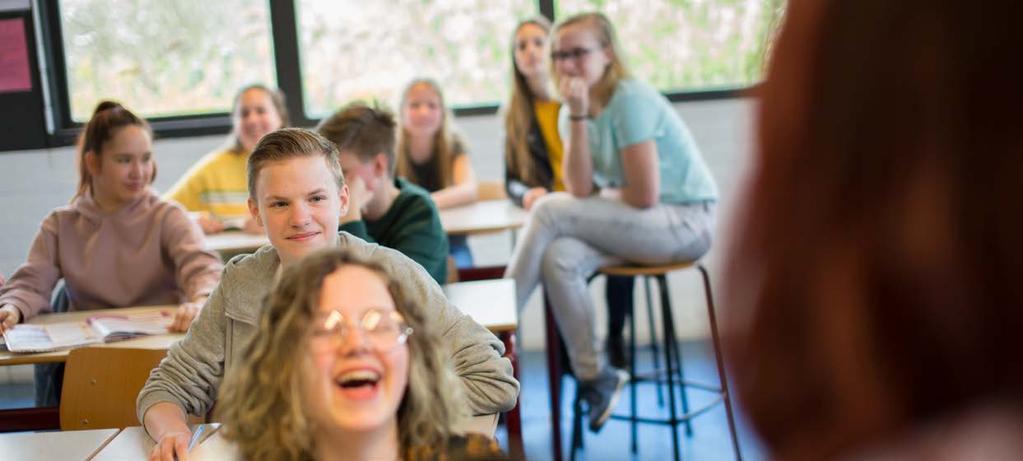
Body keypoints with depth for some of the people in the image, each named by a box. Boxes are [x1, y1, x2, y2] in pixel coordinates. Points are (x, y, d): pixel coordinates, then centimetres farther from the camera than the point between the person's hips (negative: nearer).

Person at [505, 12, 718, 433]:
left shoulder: (630, 98, -17)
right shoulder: (571, 110, 6)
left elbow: (645, 195, -20)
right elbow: (581, 190, -9)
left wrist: (601, 195, -1)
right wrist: (577, 116, -16)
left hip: (686, 222, -7)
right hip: (638, 224, 7)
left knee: (550, 210, -21)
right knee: (559, 259, -23)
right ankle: (594, 379, -10)